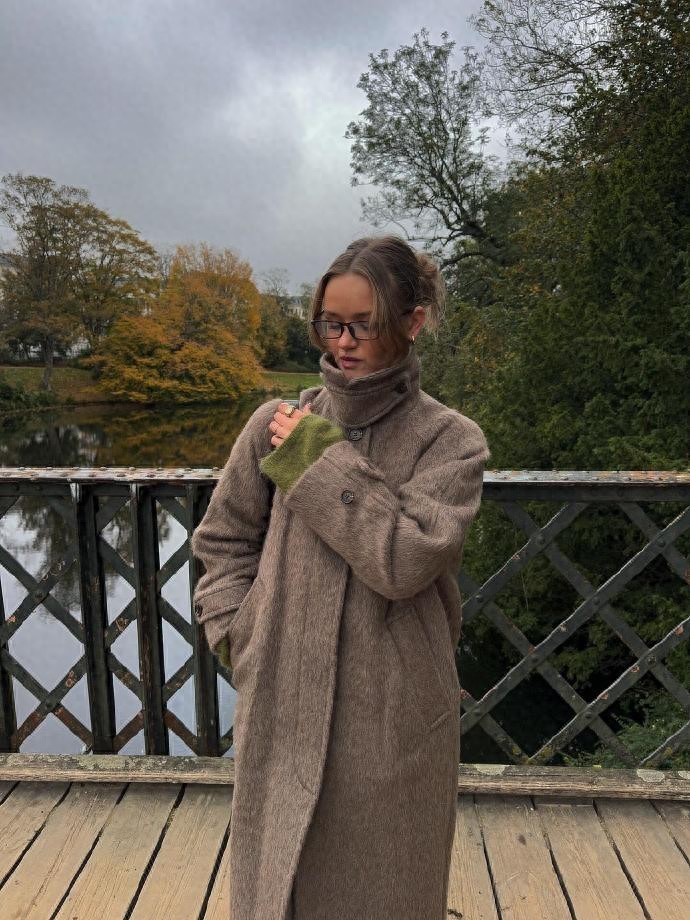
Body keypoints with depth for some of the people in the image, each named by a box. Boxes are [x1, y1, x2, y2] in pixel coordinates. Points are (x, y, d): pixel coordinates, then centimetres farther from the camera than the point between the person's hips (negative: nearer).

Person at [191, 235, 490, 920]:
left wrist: (322, 463, -16)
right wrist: (239, 633, -3)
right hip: (283, 708, 2)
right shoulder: (278, 424, 0)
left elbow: (406, 559, -19)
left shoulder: (451, 440, -6)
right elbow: (222, 541, 9)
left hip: (394, 717, -1)